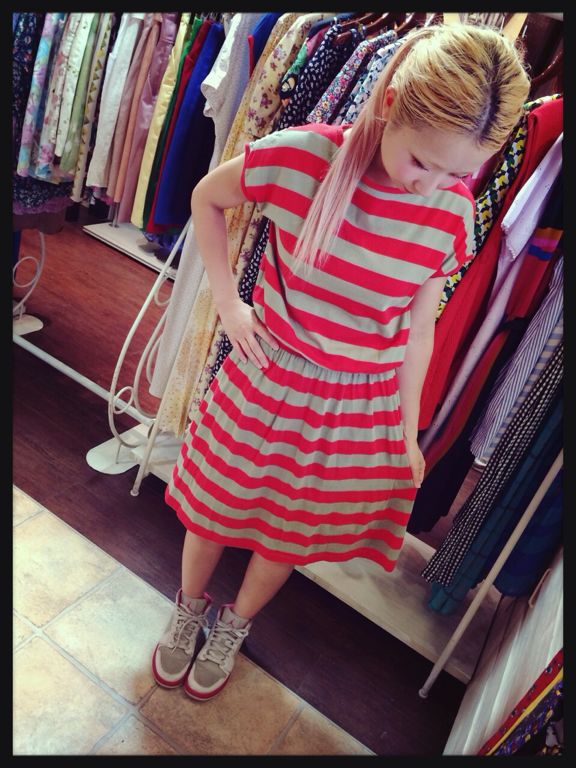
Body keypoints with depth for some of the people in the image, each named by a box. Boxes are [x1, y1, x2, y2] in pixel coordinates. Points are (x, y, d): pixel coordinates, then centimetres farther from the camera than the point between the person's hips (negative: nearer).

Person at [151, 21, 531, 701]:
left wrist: (407, 429, 6)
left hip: (356, 413, 2)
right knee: (213, 512, 20)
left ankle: (235, 625, 53)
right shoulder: (298, 156, -19)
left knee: (288, 538, 21)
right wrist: (227, 300, -6)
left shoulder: (452, 214, -12)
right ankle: (188, 609, 54)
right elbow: (206, 198, 0)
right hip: (263, 384, -1)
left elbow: (418, 332, -1)